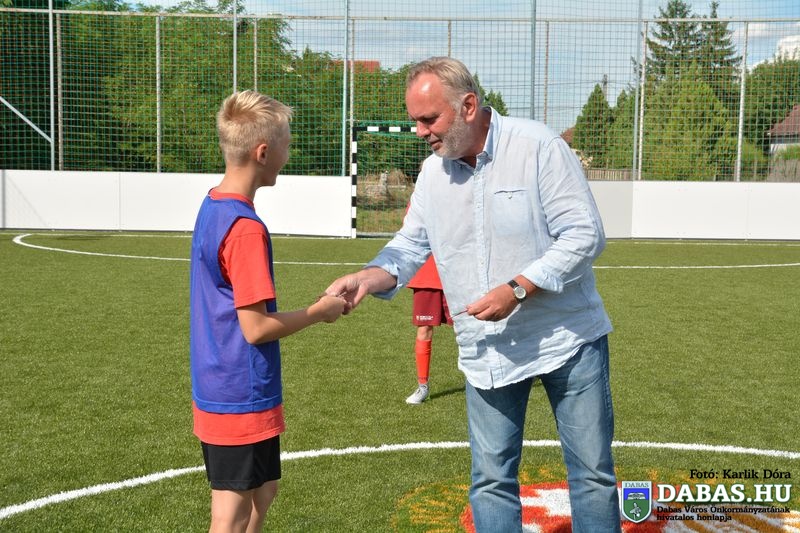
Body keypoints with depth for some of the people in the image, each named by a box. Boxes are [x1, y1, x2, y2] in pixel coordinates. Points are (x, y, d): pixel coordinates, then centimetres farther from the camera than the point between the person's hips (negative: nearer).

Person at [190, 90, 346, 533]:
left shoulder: (211, 208, 7)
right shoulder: (245, 228, -22)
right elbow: (256, 328, -21)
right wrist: (318, 312, -8)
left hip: (217, 392, 9)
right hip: (241, 400, -9)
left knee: (262, 491, 22)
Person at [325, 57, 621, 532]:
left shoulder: (538, 146, -14)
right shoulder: (433, 172, 4)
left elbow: (585, 234, -16)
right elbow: (410, 244, 6)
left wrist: (516, 289, -24)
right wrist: (368, 278, -14)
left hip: (568, 339, -4)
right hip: (487, 353, 4)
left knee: (593, 472, 9)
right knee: (492, 481, 10)